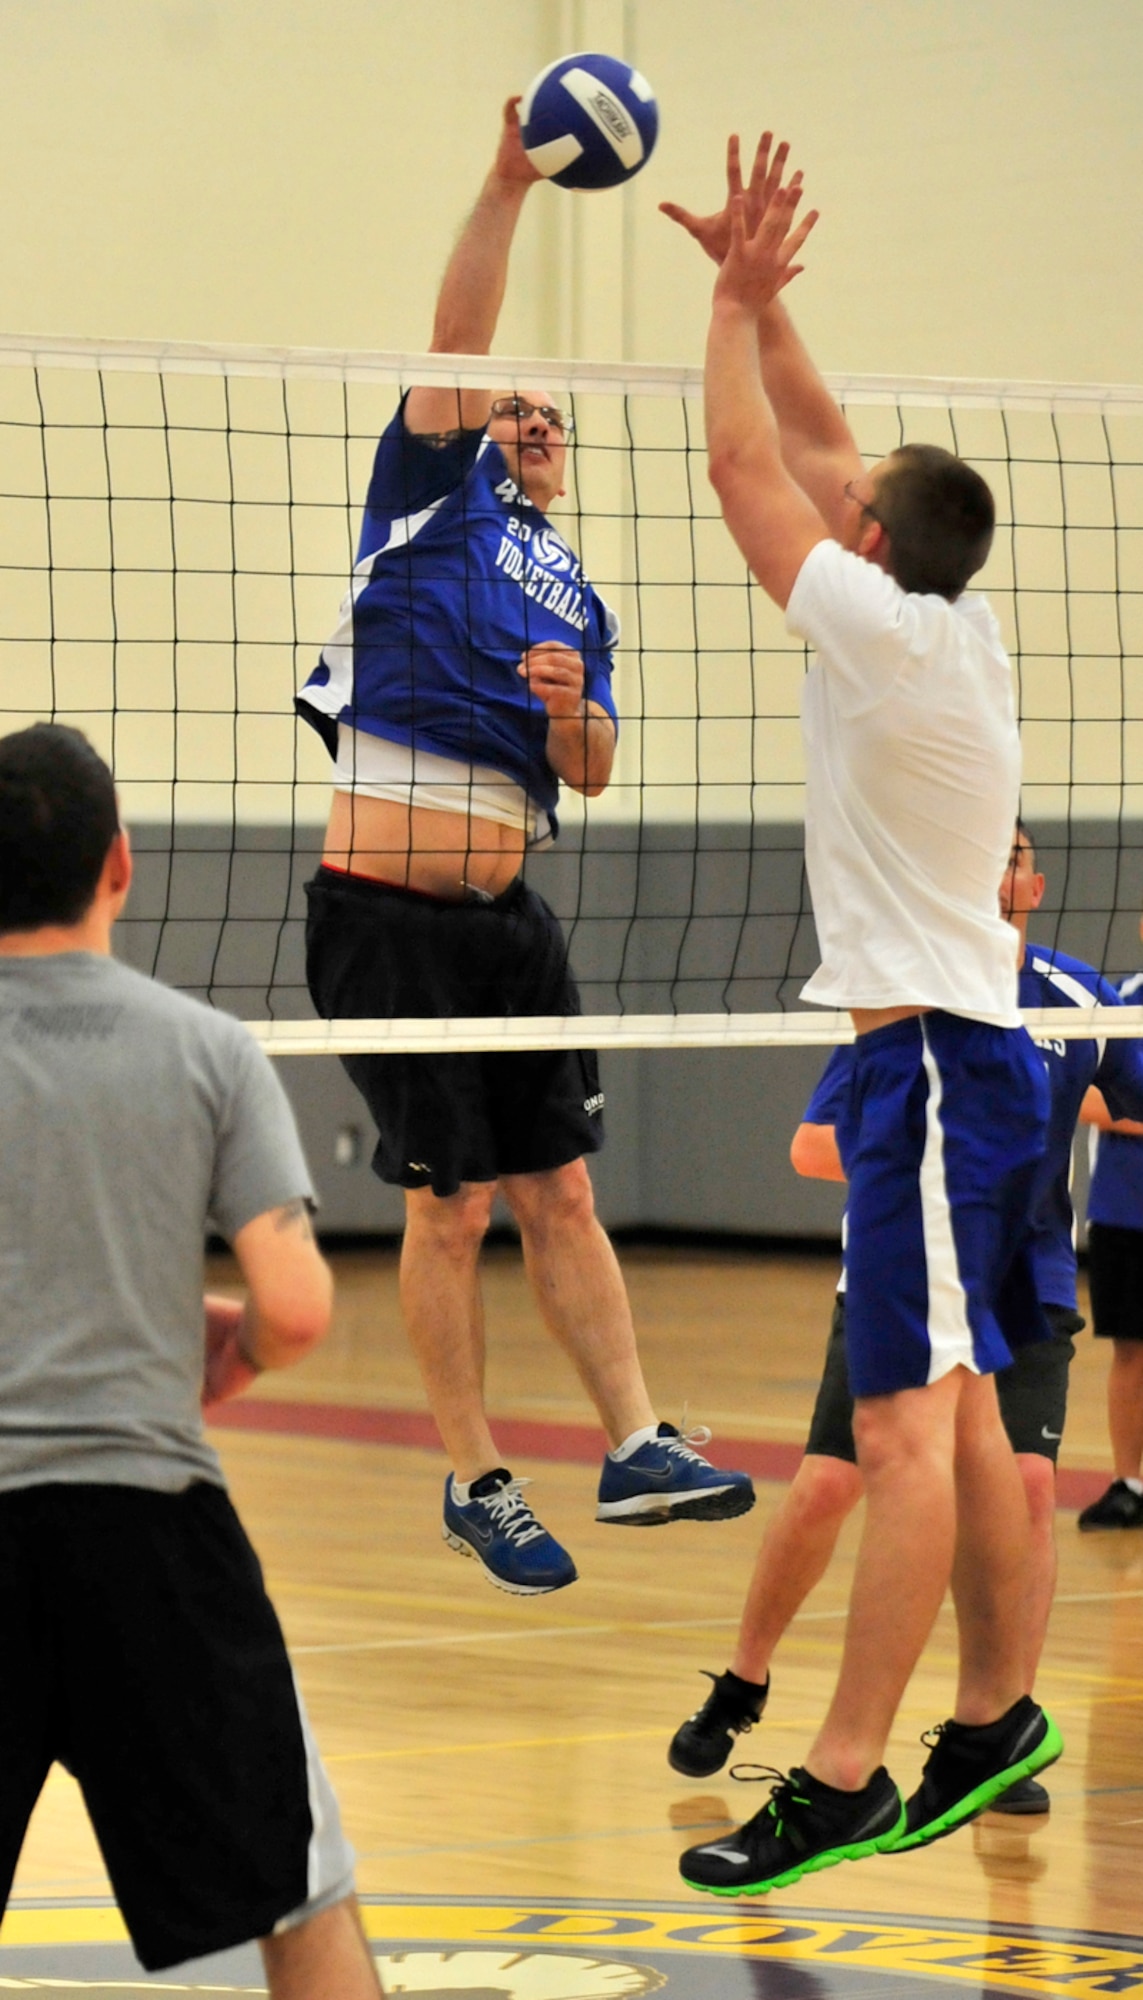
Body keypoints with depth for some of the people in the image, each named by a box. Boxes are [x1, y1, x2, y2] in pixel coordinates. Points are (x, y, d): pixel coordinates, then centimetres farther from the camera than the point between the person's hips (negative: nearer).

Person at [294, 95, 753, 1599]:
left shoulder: (575, 595, 20)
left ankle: (635, 1446, 7)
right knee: (452, 1204, -1)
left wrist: (571, 709, -6)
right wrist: (508, 185, -16)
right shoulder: (437, 491, 7)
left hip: (507, 919, 5)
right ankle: (476, 1485, 7)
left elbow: (590, 776, 16)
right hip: (385, 917, -5)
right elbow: (457, 340, -7)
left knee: (559, 1190, 5)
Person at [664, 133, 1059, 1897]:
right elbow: (817, 452, 20)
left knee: (905, 1424, -13)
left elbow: (746, 464, -7)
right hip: (957, 1046, 10)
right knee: (955, 1409, 15)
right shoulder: (961, 630, 10)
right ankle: (995, 1718, 22)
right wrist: (758, 297, 17)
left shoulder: (890, 628, -13)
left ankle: (841, 1782, -16)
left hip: (933, 1059, -10)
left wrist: (738, 297, 3)